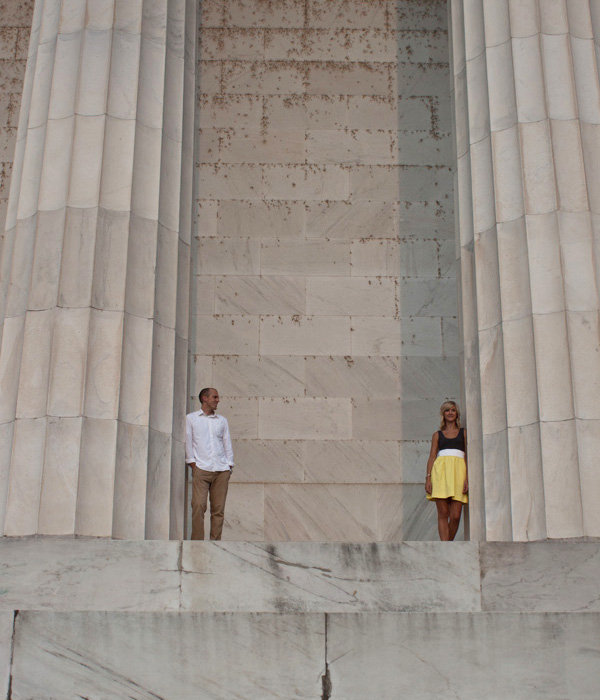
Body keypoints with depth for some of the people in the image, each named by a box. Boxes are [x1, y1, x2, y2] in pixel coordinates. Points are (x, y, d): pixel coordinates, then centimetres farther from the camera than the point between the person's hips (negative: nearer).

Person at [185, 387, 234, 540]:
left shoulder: (222, 421, 20)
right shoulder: (191, 418, 11)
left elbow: (227, 444, 17)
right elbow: (187, 442, 6)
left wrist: (229, 466, 6)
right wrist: (192, 463, -4)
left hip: (222, 470, 3)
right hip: (201, 469, -3)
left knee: (218, 509, -1)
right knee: (198, 506, -14)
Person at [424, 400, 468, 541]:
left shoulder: (464, 433, 18)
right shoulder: (437, 435, 19)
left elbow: (468, 456, 10)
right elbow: (432, 456, 12)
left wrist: (467, 478, -5)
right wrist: (428, 478, -2)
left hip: (458, 471, 0)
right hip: (440, 470, 0)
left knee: (455, 516, -9)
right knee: (443, 514, -9)